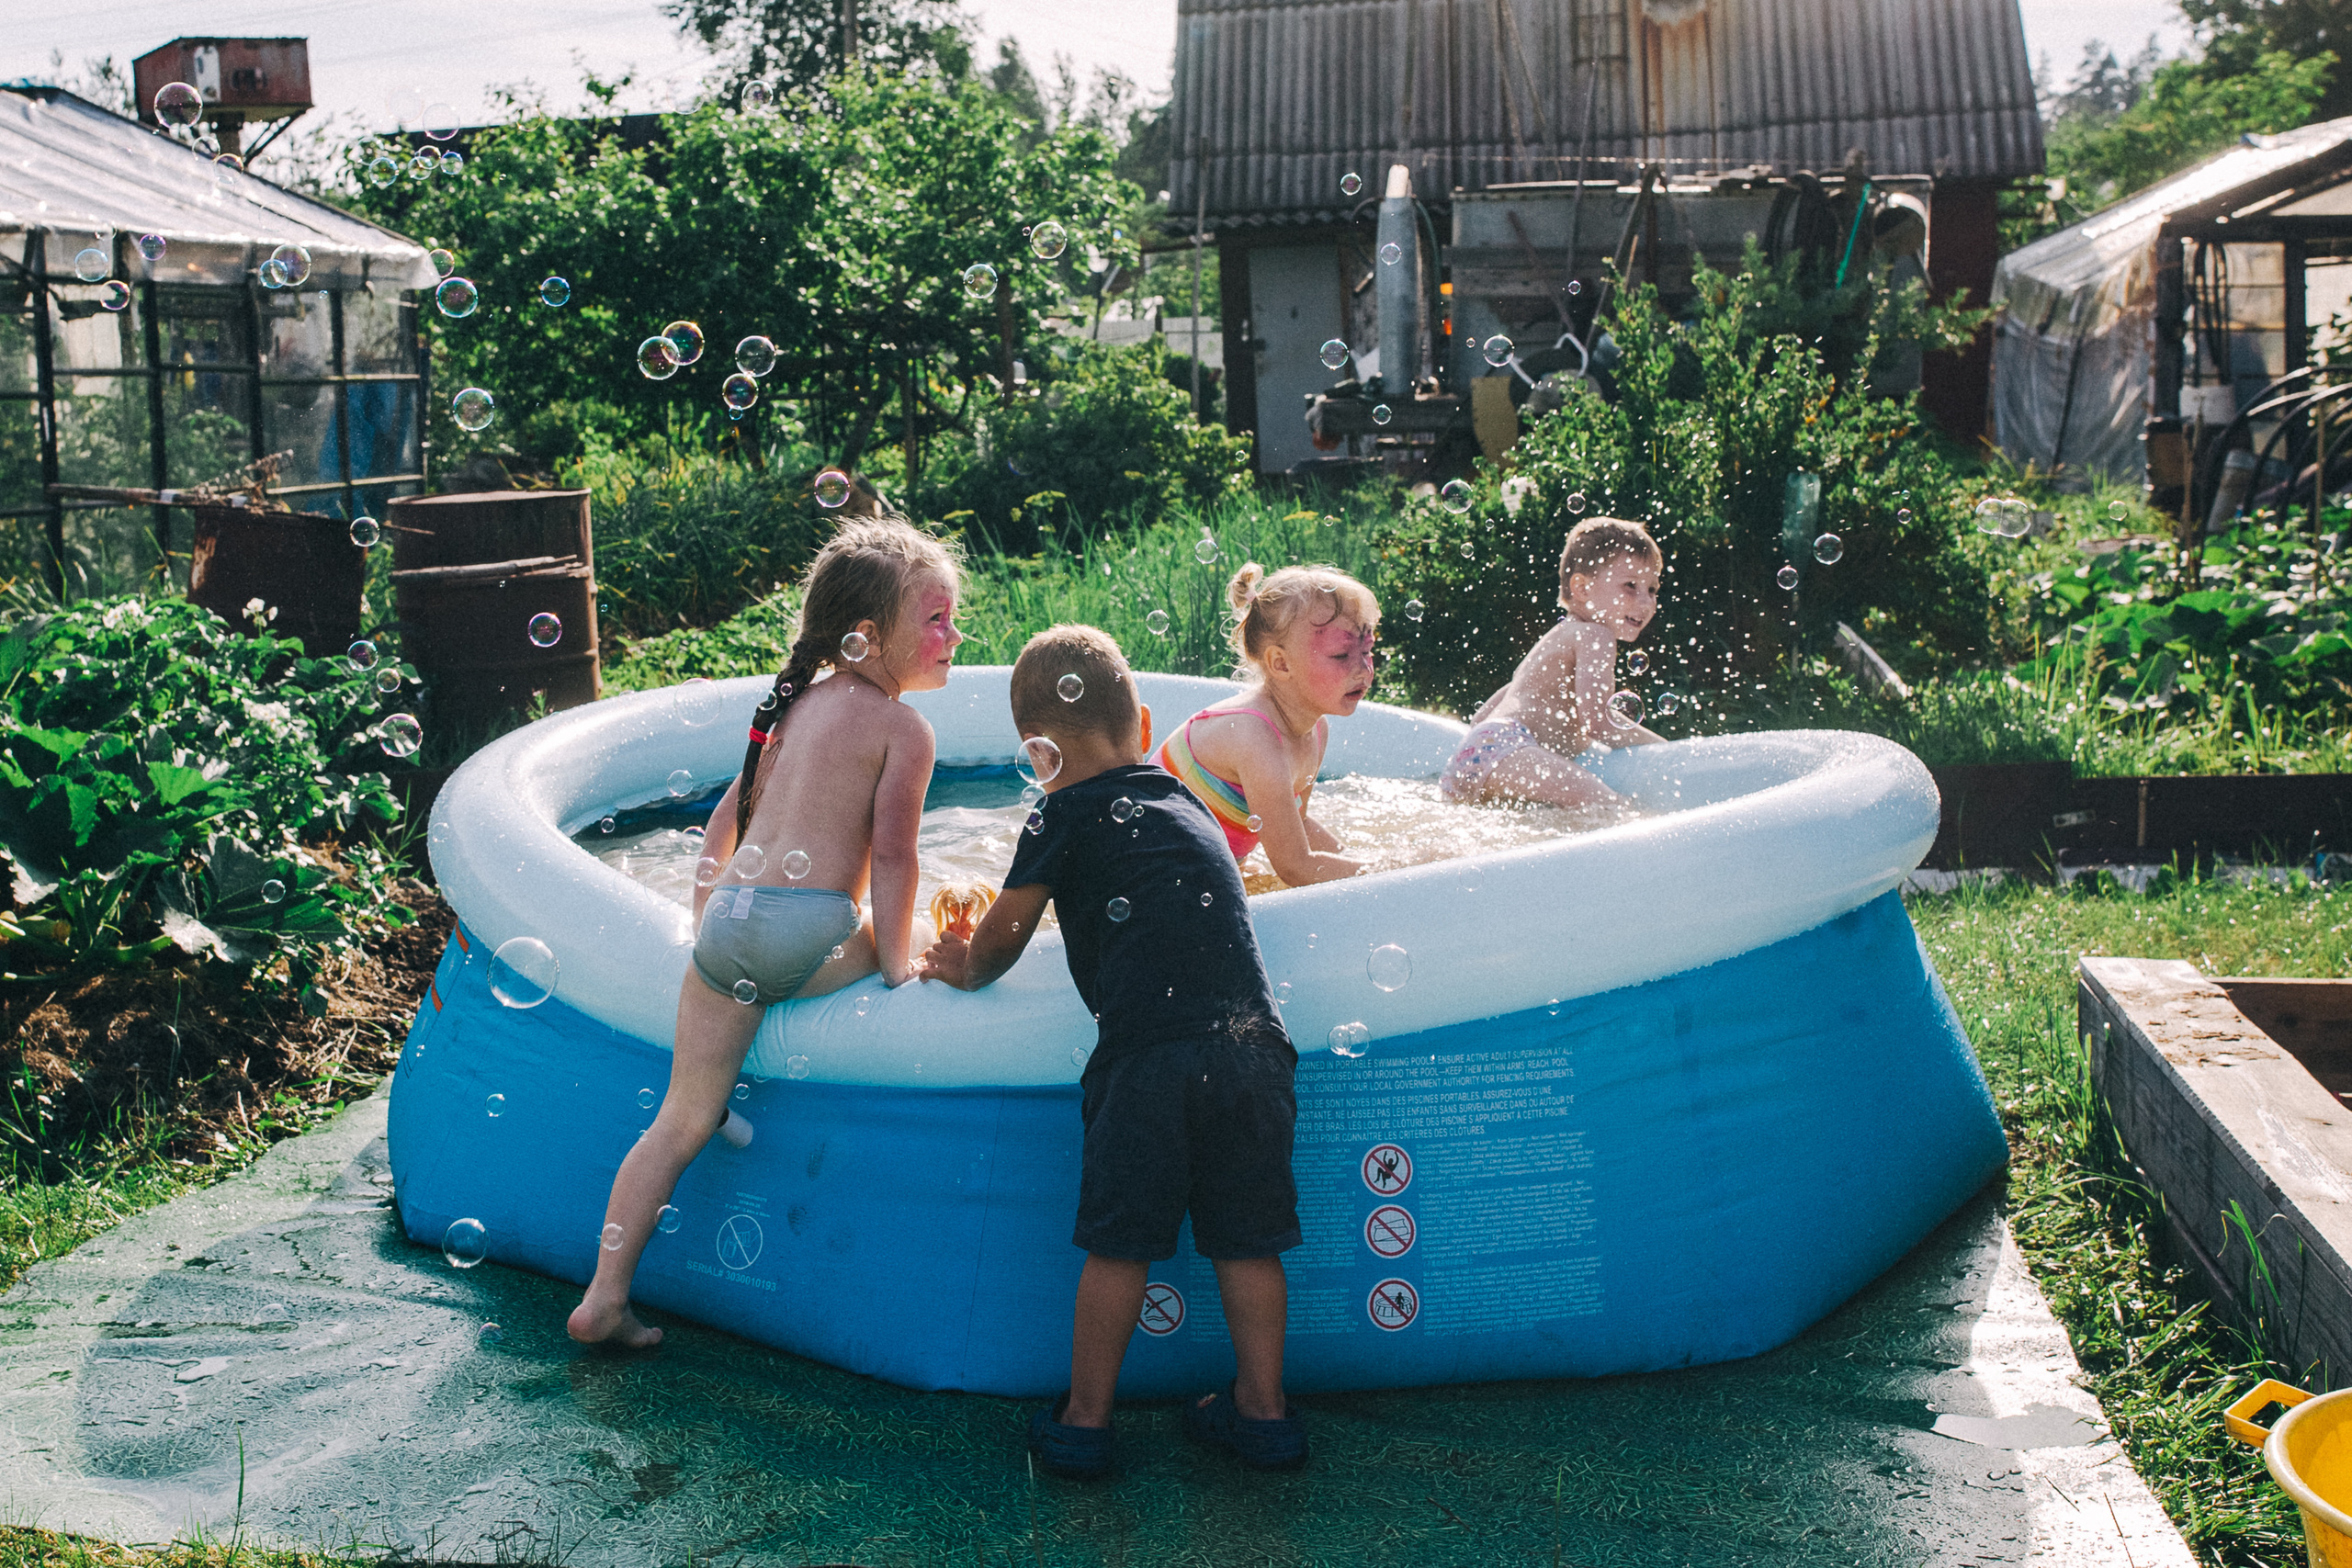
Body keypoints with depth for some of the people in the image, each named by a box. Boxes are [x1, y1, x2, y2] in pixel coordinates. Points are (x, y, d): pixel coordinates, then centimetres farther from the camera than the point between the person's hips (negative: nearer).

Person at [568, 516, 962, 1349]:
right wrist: (895, 968, 1)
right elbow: (892, 857, -6)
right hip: (812, 934, -7)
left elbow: (725, 820, 24)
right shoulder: (903, 727, -1)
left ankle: (604, 1297, 10)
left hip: (727, 921, 7)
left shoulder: (797, 705, 21)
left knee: (684, 1120, 12)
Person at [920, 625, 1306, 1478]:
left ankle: (1085, 1419, 17)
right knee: (1246, 1239, 14)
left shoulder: (1065, 815, 6)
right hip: (1254, 1046, 5)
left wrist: (964, 967, 35)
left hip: (1149, 1054, -5)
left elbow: (1001, 938, 11)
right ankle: (1263, 1410, 21)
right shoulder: (1187, 805, 25)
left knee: (1118, 1243, 6)